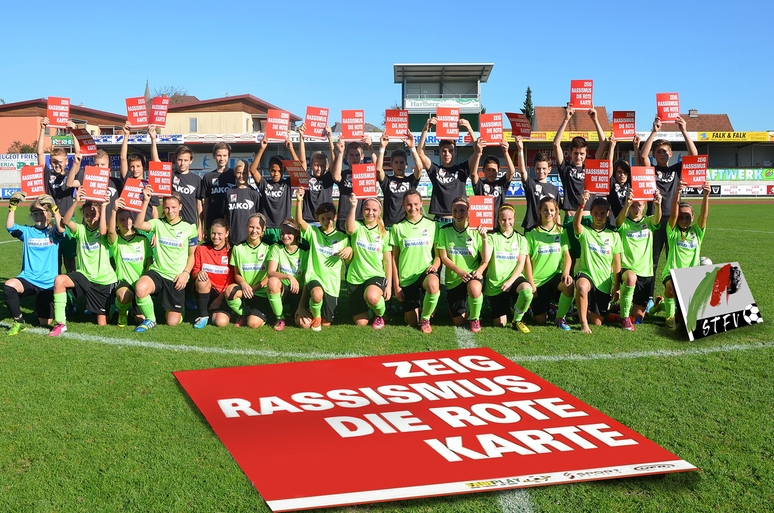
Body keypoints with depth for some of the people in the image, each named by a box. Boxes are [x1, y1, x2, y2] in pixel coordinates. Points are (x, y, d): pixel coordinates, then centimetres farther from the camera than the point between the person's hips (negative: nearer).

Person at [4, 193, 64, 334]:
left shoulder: (53, 232, 0)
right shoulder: (27, 231, 6)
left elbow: (61, 229, -23)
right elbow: (10, 227, -10)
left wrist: (54, 208, -26)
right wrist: (13, 206, -17)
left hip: (48, 283, -1)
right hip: (28, 279, 1)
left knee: (45, 322, 3)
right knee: (9, 285, -35)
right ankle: (19, 322, -14)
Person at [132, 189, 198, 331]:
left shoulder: (189, 228, 3)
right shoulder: (158, 224, 3)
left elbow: (192, 255, 7)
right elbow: (138, 225, -17)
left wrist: (186, 273, -8)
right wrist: (145, 201, -21)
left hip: (177, 278, 0)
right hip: (157, 272, 0)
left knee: (173, 322, 0)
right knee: (140, 288, -37)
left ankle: (176, 309, 40)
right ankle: (150, 320, -9)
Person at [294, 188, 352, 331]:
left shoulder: (342, 237, 7)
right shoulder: (313, 232, 2)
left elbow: (348, 261, 10)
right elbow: (299, 221, -16)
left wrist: (350, 250, -12)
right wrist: (299, 201, -29)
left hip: (332, 282, 2)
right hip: (314, 277, -2)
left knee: (326, 323, 2)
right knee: (317, 294, -39)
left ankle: (323, 315, 41)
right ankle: (316, 315, -4)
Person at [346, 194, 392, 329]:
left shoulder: (384, 234, 3)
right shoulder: (358, 227, -1)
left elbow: (388, 261, 3)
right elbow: (349, 229, -27)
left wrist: (389, 285, -3)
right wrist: (353, 207, -38)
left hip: (376, 276, -1)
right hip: (355, 278, 1)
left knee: (372, 297, -37)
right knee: (360, 323, 1)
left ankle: (380, 314, -2)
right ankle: (362, 304, 36)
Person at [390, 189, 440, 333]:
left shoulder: (432, 225, 3)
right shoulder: (398, 227, 2)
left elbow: (439, 252, 6)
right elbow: (394, 258, 5)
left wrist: (435, 264, -17)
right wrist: (396, 285, 1)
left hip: (426, 271, -1)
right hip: (406, 277, 1)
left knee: (433, 285, -39)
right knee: (412, 323, 1)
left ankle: (425, 318, -10)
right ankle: (412, 309, 39)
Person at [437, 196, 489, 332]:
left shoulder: (476, 231, -3)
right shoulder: (445, 231, -1)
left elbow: (485, 260, -8)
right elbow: (444, 257, -4)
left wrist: (484, 238, -23)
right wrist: (459, 271, -20)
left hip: (473, 274, -2)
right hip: (453, 279, 2)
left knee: (474, 289, -40)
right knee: (458, 322, 2)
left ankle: (474, 318, -9)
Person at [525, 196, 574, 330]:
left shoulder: (561, 231, 5)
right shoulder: (532, 233, 0)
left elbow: (567, 255, 0)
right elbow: (528, 260, -1)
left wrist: (566, 272, -19)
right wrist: (531, 283, -7)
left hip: (555, 275, 1)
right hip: (538, 279, -1)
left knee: (569, 285, -35)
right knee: (540, 320, -6)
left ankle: (560, 318, -9)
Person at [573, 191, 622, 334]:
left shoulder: (613, 235, 7)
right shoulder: (585, 232, -1)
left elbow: (616, 263, 8)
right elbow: (576, 224, -27)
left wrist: (616, 286, 5)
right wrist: (581, 204, -42)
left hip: (604, 282, 3)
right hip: (586, 274, -3)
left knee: (596, 322, 5)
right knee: (582, 286, -42)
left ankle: (587, 311, 41)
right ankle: (583, 323, -28)